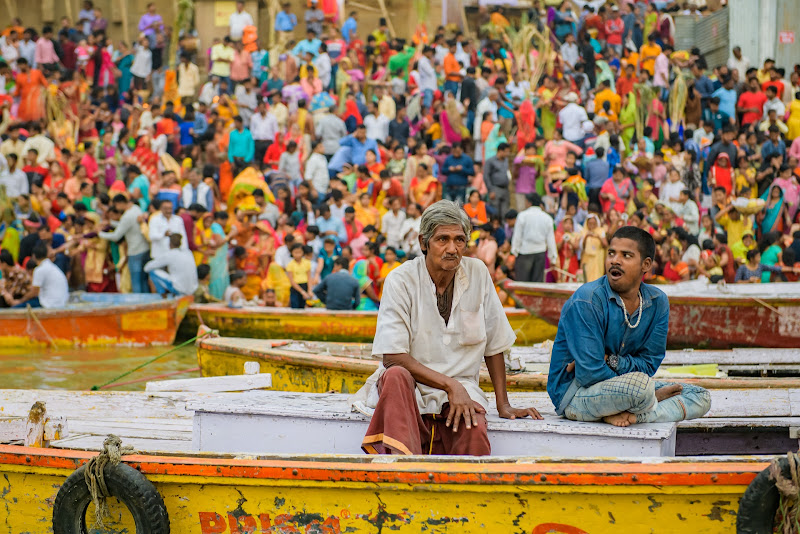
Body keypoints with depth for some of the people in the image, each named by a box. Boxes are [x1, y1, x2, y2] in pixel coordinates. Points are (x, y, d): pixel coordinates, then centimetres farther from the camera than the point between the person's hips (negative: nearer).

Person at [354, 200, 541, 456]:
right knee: (396, 375, -38)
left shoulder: (478, 274, 4)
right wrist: (450, 385, -18)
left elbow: (494, 344, 12)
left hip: (460, 391, 1)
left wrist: (504, 405, 9)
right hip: (410, 388, -1)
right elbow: (392, 357, -12)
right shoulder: (401, 281, -6)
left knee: (476, 430, -34)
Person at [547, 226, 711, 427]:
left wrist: (611, 361, -20)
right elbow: (589, 374, -22)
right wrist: (650, 395, -18)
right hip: (573, 392, -8)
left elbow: (648, 364, 1)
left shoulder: (658, 302, 1)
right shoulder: (586, 301, -18)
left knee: (700, 397, -2)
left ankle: (626, 414, -19)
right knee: (640, 383, -37)